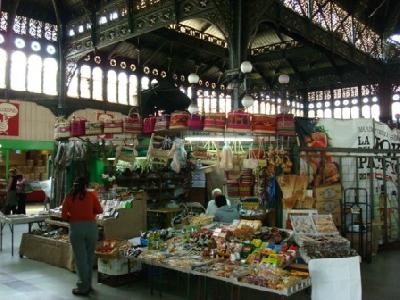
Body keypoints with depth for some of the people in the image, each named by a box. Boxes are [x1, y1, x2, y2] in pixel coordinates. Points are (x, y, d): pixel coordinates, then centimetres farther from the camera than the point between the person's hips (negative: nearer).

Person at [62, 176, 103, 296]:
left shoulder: (69, 197, 4)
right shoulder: (91, 195, 4)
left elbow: (64, 215, 1)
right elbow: (99, 210, 8)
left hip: (75, 227, -1)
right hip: (91, 226, 1)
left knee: (80, 258, 5)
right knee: (89, 257, 14)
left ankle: (83, 288, 11)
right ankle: (88, 285, 26)